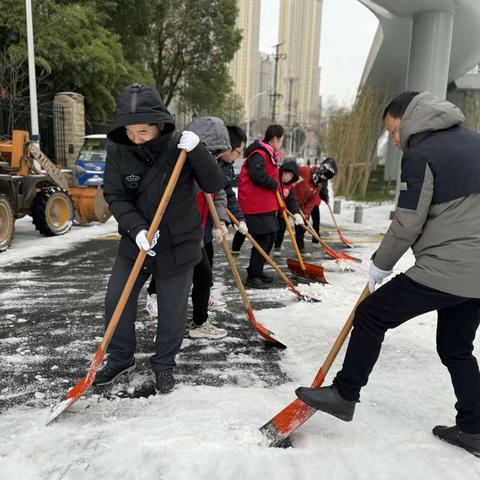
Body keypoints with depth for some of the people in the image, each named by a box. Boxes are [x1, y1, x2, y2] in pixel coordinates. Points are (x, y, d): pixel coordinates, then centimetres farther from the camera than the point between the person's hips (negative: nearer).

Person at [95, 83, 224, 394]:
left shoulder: (179, 146, -14)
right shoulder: (117, 150, -8)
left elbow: (215, 185, -17)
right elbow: (116, 197, -8)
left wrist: (197, 150, -31)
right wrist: (137, 229, -24)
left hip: (178, 243, -2)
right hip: (135, 241, 3)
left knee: (172, 310, 7)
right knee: (116, 301, 9)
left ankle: (164, 365, 31)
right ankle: (121, 359, 33)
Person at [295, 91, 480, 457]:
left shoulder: (420, 155, -12)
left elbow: (407, 225, -13)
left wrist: (381, 264, 1)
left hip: (445, 269, -9)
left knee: (371, 316, 2)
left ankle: (345, 394, 12)